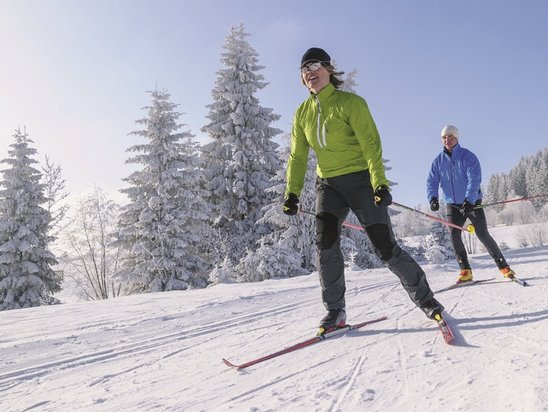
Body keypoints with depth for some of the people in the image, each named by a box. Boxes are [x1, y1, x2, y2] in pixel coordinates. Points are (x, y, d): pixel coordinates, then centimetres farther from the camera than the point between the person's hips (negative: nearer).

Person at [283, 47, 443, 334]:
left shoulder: (350, 103, -8)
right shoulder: (302, 113, 7)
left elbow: (371, 145, -16)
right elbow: (297, 156, 10)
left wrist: (380, 183, -26)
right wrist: (292, 193, 1)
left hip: (359, 180, -4)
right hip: (327, 184, 4)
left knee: (385, 246, -7)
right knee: (325, 241, -17)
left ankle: (425, 298, 13)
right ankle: (335, 311, -4)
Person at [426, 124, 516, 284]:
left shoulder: (468, 156, -8)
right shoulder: (438, 161, 3)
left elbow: (474, 179, -19)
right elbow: (432, 181, -3)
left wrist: (469, 200, -32)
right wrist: (433, 198, -22)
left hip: (472, 202, -3)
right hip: (453, 205, 3)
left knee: (483, 235, -8)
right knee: (455, 236, -9)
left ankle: (503, 266, 5)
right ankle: (465, 271, -1)